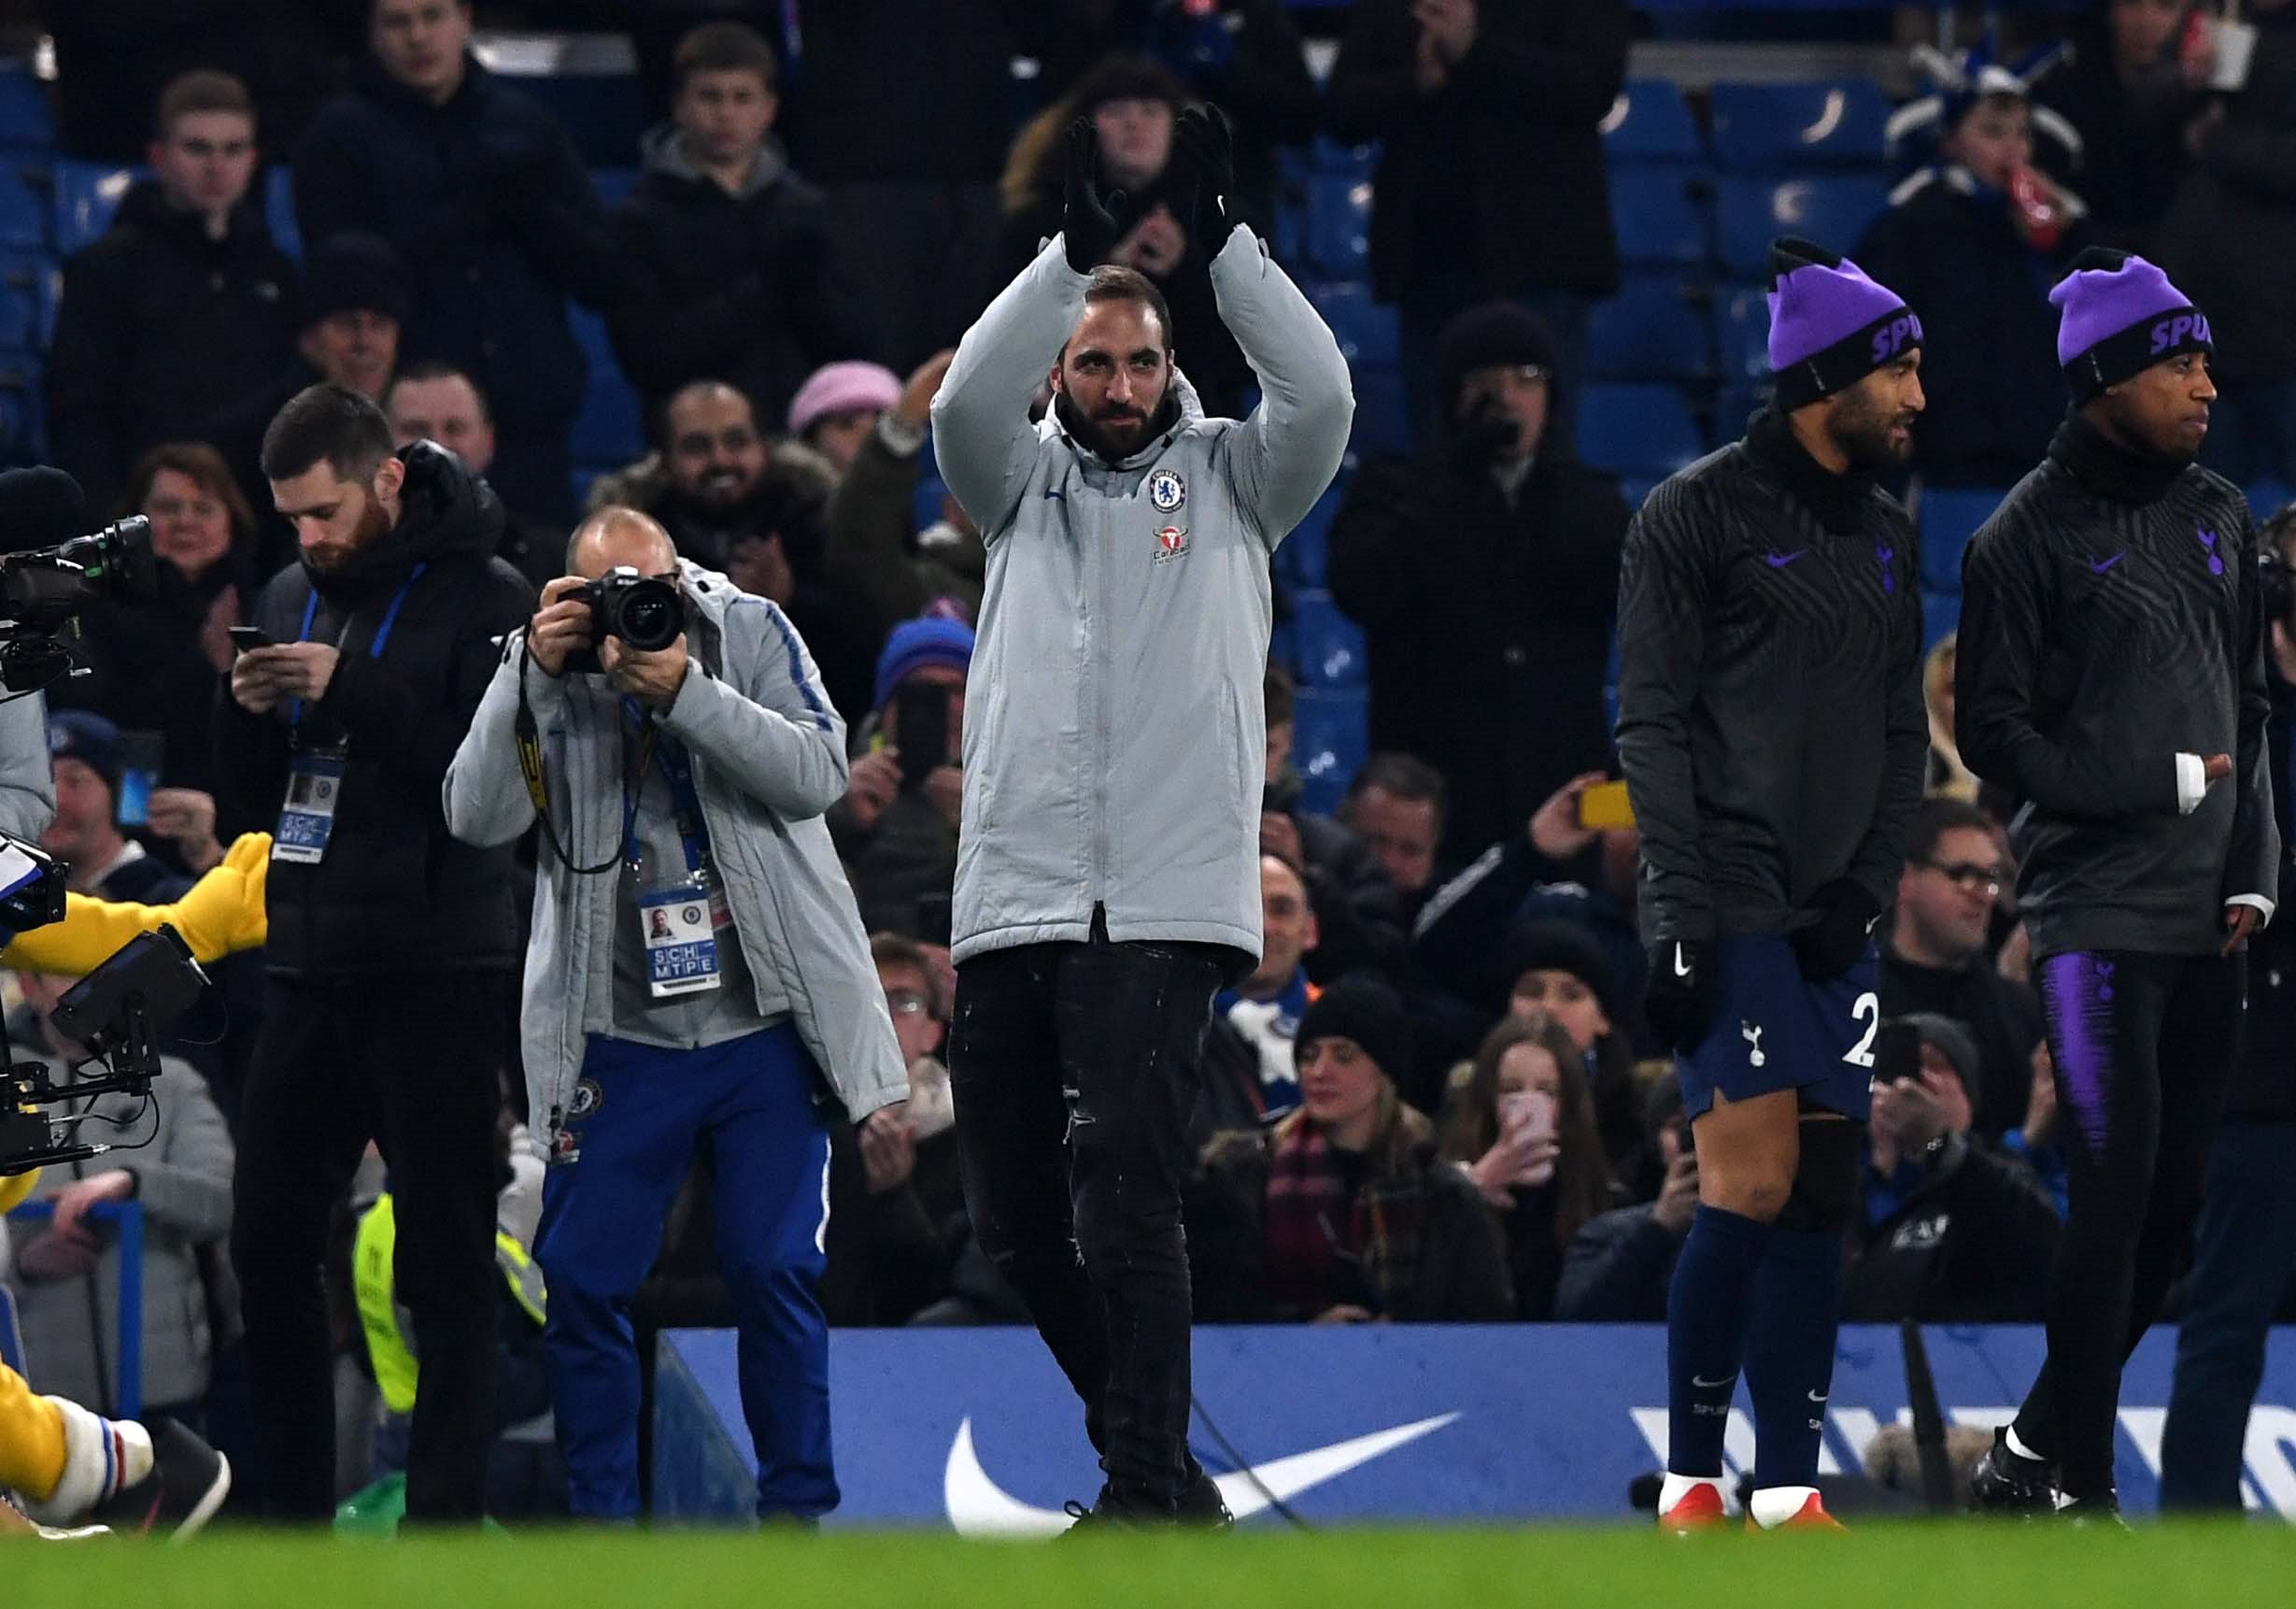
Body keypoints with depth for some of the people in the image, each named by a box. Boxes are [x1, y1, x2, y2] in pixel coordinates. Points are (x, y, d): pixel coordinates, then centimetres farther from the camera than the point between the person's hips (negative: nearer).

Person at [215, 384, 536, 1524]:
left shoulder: (485, 601, -7)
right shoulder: (293, 600, 13)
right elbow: (248, 803, 17)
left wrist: (352, 691, -21)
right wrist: (250, 717, -4)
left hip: (436, 972, -7)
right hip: (309, 964, 7)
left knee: (445, 1260, -3)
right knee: (269, 1245, 5)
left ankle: (446, 1515, 0)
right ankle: (294, 1516, 14)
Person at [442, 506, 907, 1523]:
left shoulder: (749, 634, -1)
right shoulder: (542, 667, 1)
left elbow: (819, 772, -13)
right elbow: (477, 818, -10)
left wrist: (684, 690, -23)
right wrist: (534, 676, -20)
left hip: (766, 1027, -1)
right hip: (621, 1040, 1)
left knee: (773, 1269, -5)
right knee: (582, 1277, -1)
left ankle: (795, 1512, 6)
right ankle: (599, 1517, 10)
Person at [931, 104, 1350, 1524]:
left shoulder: (1229, 479, 12)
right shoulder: (1026, 486, 16)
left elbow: (1321, 396, -7)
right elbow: (966, 404, -5)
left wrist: (1218, 240, -12)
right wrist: (1079, 250, -14)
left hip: (1166, 902, -4)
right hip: (1012, 901, 4)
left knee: (1124, 1199, -16)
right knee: (1018, 1221, 7)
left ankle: (1148, 1494, -17)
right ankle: (1158, 1465, 22)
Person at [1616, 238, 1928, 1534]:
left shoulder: (1886, 538, 15)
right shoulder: (1698, 516, -5)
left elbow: (1903, 733, 17)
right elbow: (1654, 728, -8)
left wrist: (1871, 885, 2)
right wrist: (1683, 914, -14)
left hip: (1831, 925, 7)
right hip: (1730, 912, -7)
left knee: (1823, 1198, 3)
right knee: (1752, 1191, -12)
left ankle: (1789, 1490, 6)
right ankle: (1691, 1486, -3)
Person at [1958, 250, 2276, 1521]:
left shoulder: (2217, 518, 13)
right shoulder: (2029, 535, -6)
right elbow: (1994, 733, -7)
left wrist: (2253, 870, 7)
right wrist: (2160, 782, -12)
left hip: (2207, 923, 6)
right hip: (2097, 912, -6)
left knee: (2173, 1199, 6)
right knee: (2116, 1190, -13)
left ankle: (2038, 1453, 17)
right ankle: (2075, 1482, -8)